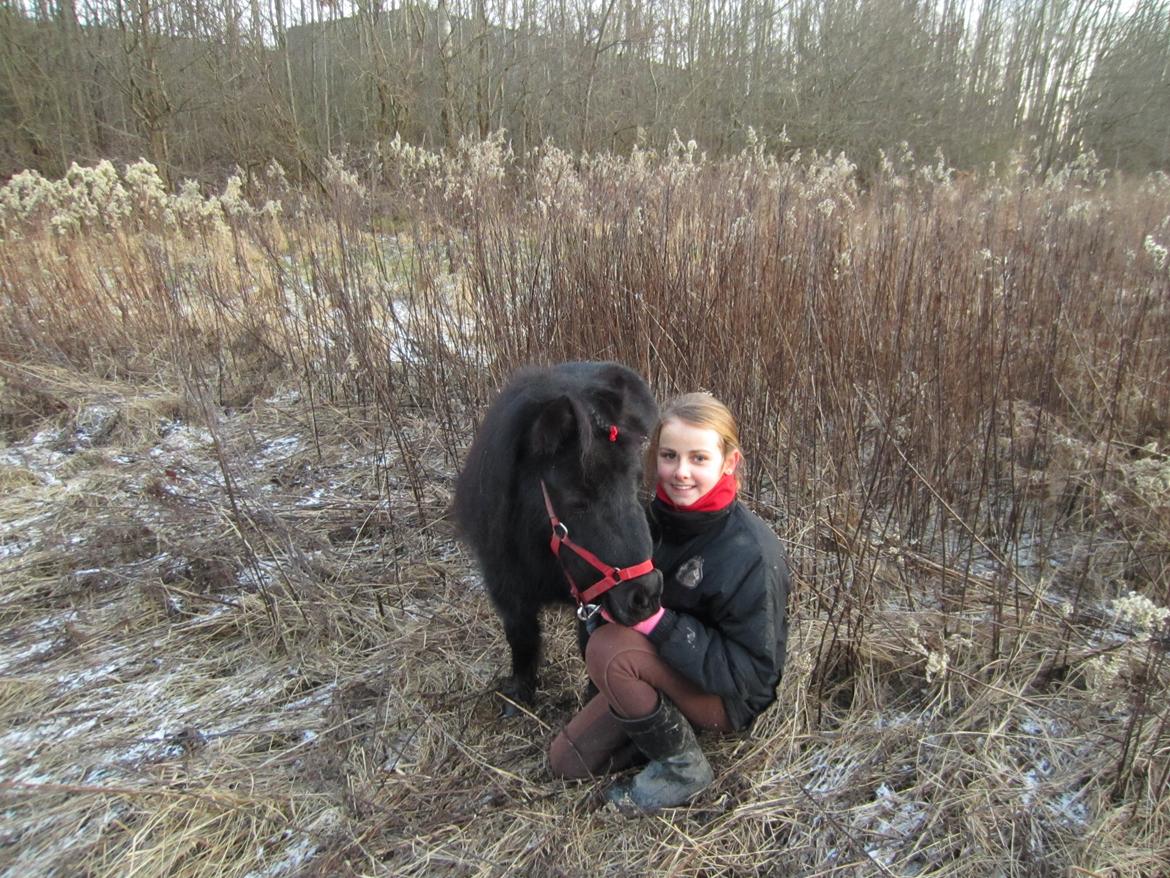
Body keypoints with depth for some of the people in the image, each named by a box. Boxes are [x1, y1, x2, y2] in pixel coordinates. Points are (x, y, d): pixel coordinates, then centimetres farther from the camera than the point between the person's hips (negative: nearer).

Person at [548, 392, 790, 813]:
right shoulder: (653, 515, -9)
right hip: (664, 668, 6)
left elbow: (749, 670, -25)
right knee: (566, 761, 3)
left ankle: (683, 767, -9)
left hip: (730, 696, -6)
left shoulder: (752, 552, -28)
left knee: (608, 648, -31)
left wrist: (659, 623, -33)